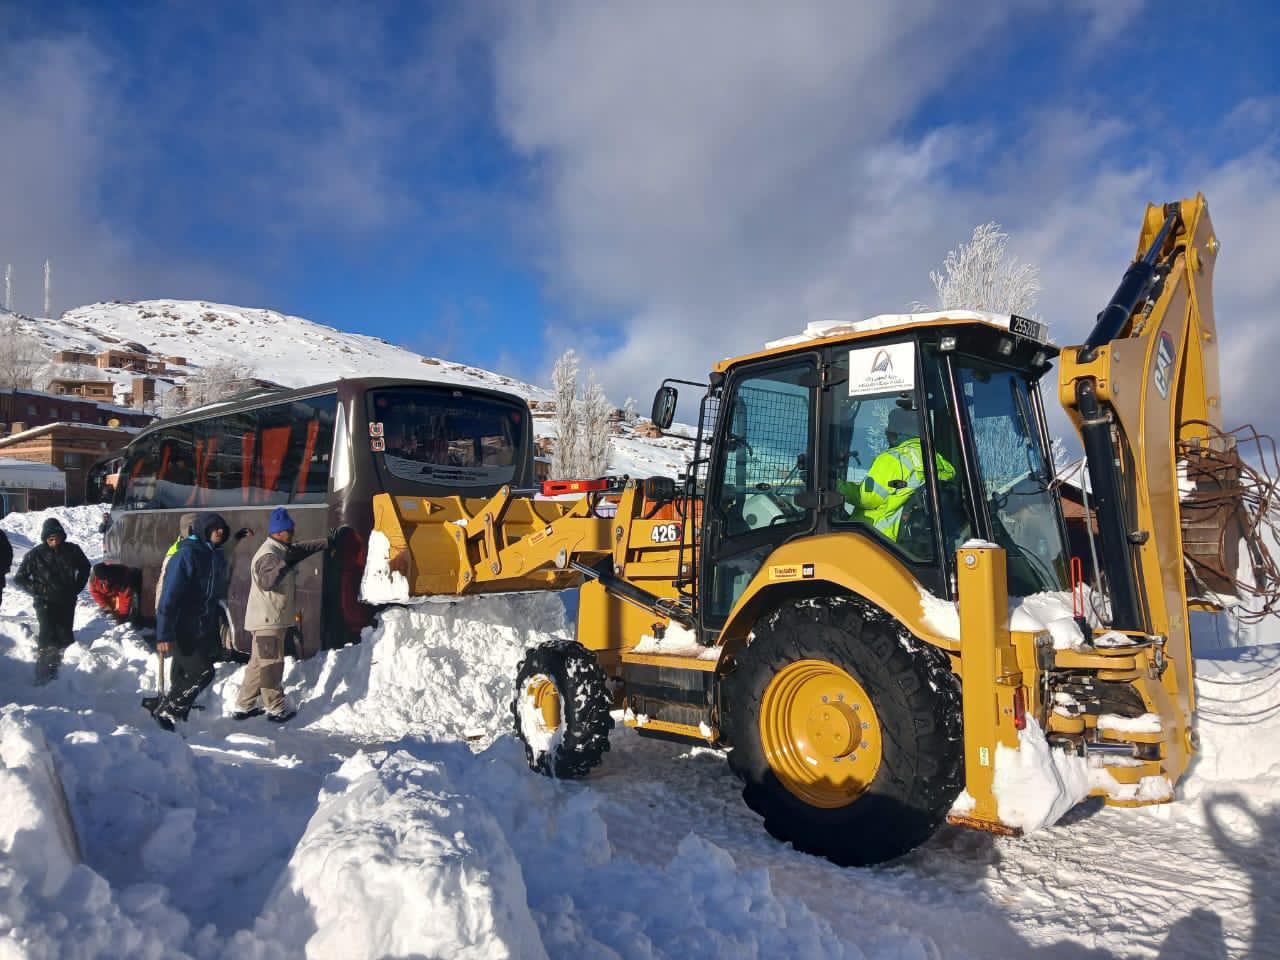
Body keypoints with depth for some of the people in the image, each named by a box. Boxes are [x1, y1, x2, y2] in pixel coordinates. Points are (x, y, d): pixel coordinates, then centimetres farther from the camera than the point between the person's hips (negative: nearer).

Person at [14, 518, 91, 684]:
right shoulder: (35, 554, -8)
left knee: (65, 638, 5)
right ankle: (42, 675, -8)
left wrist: (77, 588, 8)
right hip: (45, 602, -3)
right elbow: (19, 578, 1)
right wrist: (38, 590, -10)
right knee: (48, 636, -16)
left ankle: (54, 670, 23)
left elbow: (85, 567, 16)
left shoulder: (72, 550, -2)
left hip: (67, 602, 3)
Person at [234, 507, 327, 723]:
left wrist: (326, 542, 33)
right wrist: (285, 563, -44)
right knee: (271, 664, -2)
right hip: (267, 620, -11)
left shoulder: (282, 550, 12)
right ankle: (276, 709, 6)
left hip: (273, 619, 11)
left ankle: (245, 706, 24)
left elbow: (302, 547, 29)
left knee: (259, 663, 16)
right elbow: (267, 582, -35)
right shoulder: (269, 555, -19)